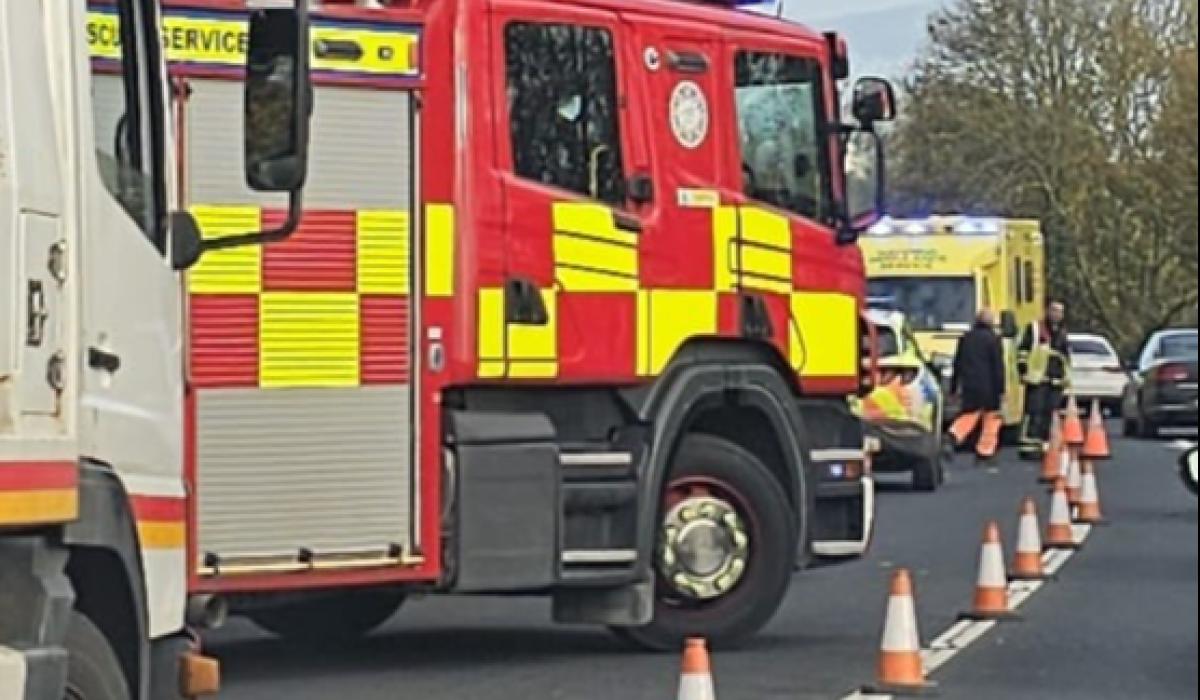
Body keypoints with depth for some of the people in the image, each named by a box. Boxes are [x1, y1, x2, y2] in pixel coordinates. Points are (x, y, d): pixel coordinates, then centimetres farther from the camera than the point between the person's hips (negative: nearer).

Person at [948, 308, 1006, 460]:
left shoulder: (966, 338, 9)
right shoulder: (993, 339, -6)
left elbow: (958, 363, 13)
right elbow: (998, 366, -10)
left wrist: (954, 386, 19)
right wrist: (1001, 389, -7)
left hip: (969, 385, 4)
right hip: (988, 386, -4)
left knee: (969, 414, 12)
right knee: (991, 417, 7)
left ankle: (955, 433, -15)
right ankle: (986, 450, 5)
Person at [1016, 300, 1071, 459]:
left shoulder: (1062, 333, 20)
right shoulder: (1034, 328, 0)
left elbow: (1066, 355, 29)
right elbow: (1022, 350, -3)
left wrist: (1066, 375, 22)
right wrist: (1024, 371, -10)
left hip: (1056, 381, 6)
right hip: (1037, 379, -6)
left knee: (1050, 414, 5)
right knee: (1034, 413, -13)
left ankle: (1045, 445, 10)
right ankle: (1028, 446, -13)